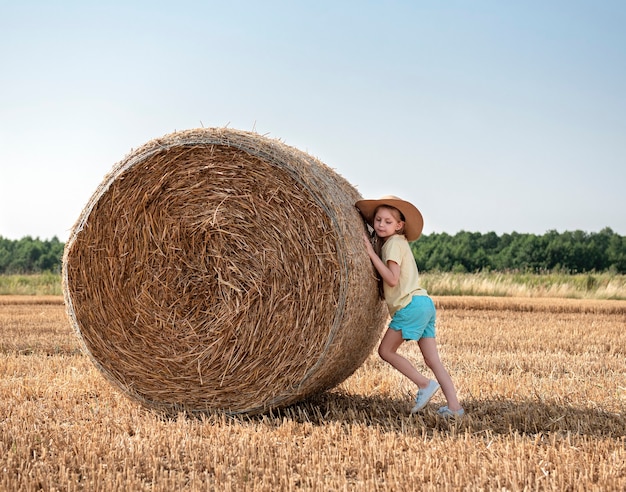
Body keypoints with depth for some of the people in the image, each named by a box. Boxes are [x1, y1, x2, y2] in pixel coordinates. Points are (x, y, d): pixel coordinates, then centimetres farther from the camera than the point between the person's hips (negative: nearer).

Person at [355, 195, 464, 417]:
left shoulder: (394, 243, -6)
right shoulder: (399, 242, 22)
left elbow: (392, 279, -16)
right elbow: (387, 278, 22)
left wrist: (371, 253, -12)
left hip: (411, 304, -9)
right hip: (425, 302, 9)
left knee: (386, 350, 1)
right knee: (432, 359, 5)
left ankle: (424, 383, -4)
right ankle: (454, 406, 0)